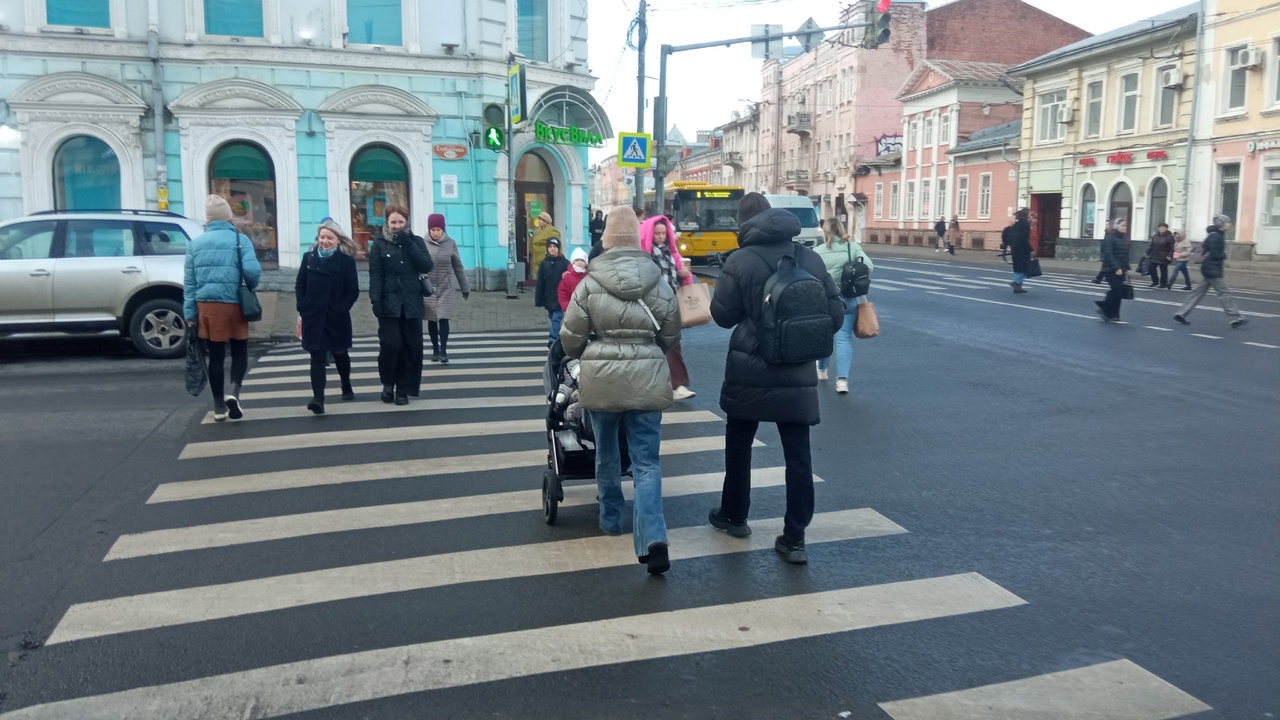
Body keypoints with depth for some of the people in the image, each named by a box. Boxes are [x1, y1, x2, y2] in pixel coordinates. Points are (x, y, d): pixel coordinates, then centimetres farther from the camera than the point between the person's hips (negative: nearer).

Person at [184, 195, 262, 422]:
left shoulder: (196, 243, 7)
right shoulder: (239, 239, -3)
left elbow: (189, 282, 5)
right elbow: (252, 271, -16)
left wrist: (189, 313, 7)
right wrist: (250, 288, 6)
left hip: (206, 306, 3)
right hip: (233, 304, -2)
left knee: (216, 355, 10)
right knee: (240, 351, 12)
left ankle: (219, 406, 13)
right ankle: (233, 391, -12)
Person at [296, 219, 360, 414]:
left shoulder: (346, 260, -3)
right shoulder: (309, 258, 5)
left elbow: (353, 291, -4)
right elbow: (299, 286, 7)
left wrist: (341, 309, -13)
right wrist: (303, 309, -4)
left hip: (337, 317, -1)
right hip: (313, 317, 1)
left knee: (340, 354, 17)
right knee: (317, 357, -6)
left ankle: (347, 387, 40)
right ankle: (318, 399, -14)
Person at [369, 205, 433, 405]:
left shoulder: (416, 241, 8)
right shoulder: (379, 244, 3)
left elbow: (427, 266, -6)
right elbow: (375, 275, -3)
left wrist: (408, 244, -11)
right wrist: (375, 300, -15)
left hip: (411, 304, 2)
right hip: (389, 304, -2)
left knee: (411, 348, 1)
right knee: (390, 345, -12)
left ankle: (403, 389, 12)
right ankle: (388, 383, 12)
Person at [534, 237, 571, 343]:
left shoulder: (564, 263, -6)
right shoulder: (544, 263, 3)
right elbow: (540, 284, 4)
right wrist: (538, 300, 1)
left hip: (560, 298, -4)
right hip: (548, 299, 4)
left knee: (556, 319, -9)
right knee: (554, 319, 16)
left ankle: (553, 341, -14)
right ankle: (557, 341, 30)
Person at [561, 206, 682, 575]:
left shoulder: (590, 284, -5)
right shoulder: (660, 284, 0)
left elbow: (570, 338, -2)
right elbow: (671, 337, 9)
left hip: (602, 379, 0)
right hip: (647, 379, 1)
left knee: (606, 453, 20)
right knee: (647, 461, 2)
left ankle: (611, 519, 35)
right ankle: (652, 538, -12)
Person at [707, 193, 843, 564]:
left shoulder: (741, 260, -9)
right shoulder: (810, 258, 1)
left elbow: (722, 314, -3)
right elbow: (836, 312, 3)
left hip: (750, 371, -2)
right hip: (798, 374, 2)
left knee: (738, 445, 18)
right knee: (798, 455, 5)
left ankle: (734, 516, 33)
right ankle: (794, 538, 7)